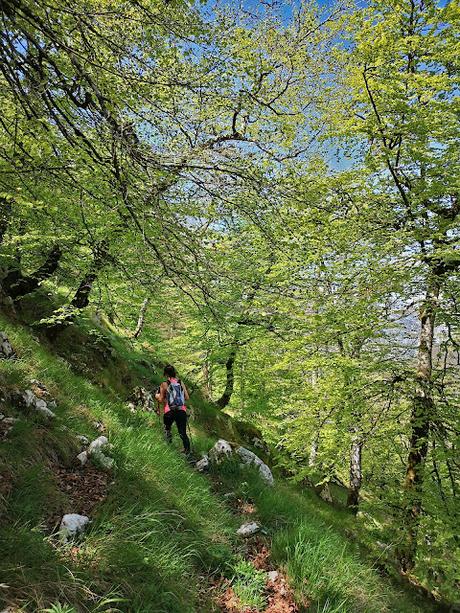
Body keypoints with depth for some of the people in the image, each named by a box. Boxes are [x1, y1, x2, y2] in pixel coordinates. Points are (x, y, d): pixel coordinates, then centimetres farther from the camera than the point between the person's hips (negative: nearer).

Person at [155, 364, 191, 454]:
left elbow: (161, 400, 0)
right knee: (183, 433, 6)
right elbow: (187, 397, 6)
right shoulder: (181, 383, 4)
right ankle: (188, 452, 2)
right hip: (182, 411, 2)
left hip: (169, 411, -2)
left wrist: (157, 396, 20)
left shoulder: (164, 384, -4)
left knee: (167, 427, 30)